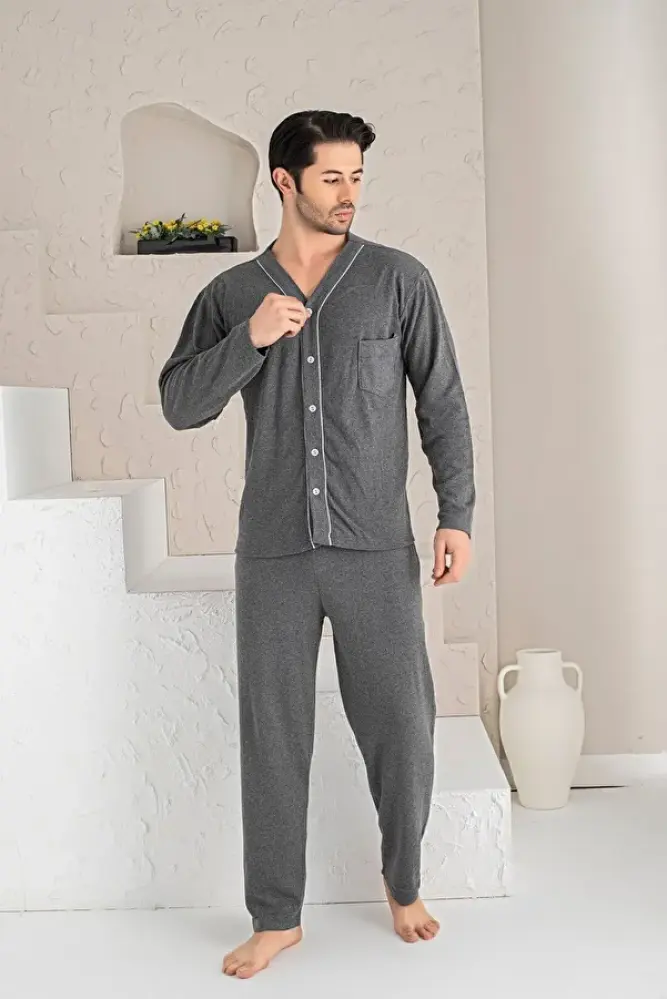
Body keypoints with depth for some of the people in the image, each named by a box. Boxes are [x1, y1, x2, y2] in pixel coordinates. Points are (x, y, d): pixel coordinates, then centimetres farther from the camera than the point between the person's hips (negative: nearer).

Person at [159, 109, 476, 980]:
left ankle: (404, 883, 31)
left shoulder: (399, 280, 3)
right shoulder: (231, 295, 7)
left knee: (402, 727, 5)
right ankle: (277, 917, 23)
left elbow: (443, 402, 3)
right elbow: (180, 405, 1)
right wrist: (249, 338, -14)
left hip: (377, 548, -1)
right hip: (274, 551, 1)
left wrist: (456, 513, -5)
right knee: (273, 735, 6)